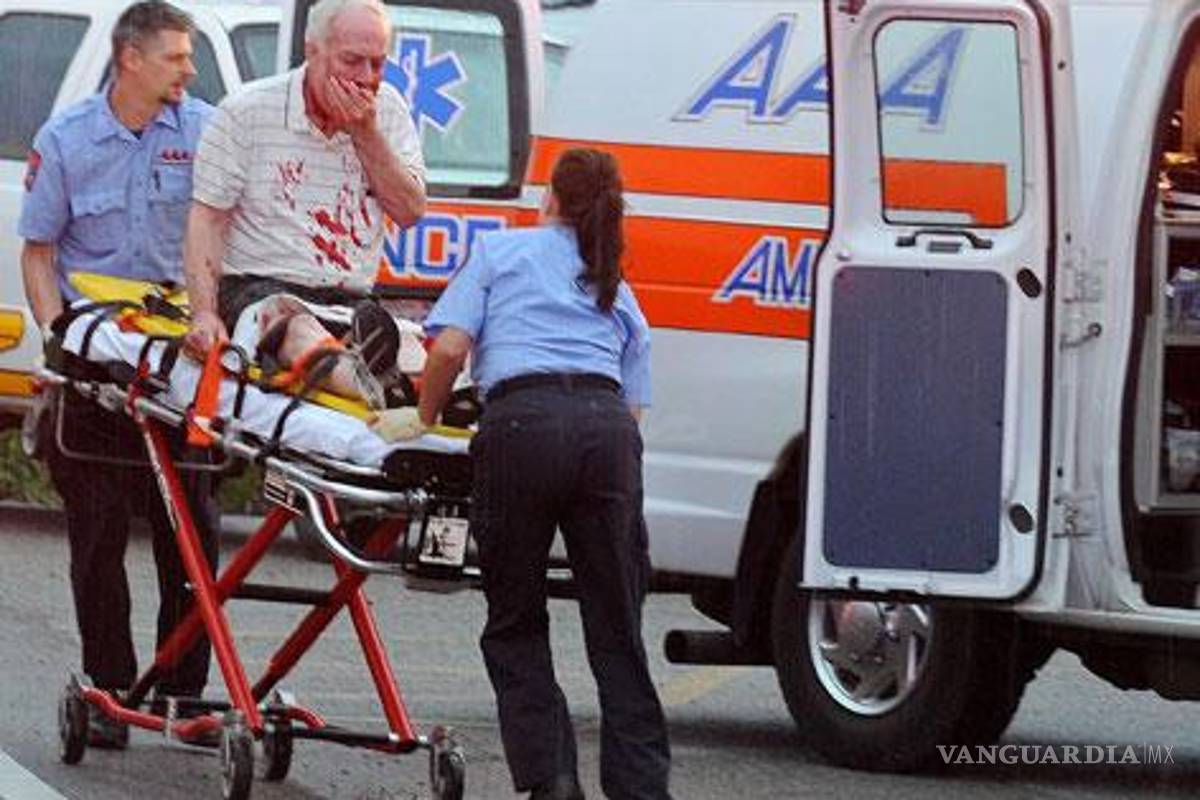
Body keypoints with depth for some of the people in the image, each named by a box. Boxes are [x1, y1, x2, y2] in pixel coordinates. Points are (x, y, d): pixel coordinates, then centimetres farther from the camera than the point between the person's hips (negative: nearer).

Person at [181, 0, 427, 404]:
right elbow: (207, 219, -1)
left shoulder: (388, 110, 11)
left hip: (352, 302, 7)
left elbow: (410, 212, 6)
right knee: (294, 324, -43)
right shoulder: (247, 112, 1)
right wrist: (204, 313, -15)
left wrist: (366, 133, -5)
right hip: (259, 289, -7)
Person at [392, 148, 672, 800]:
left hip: (522, 423, -3)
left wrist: (424, 418, 21)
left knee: (515, 624, 10)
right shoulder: (618, 294, 30)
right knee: (617, 636, 7)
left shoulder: (500, 250, 20)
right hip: (608, 427, 3)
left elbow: (450, 348, 7)